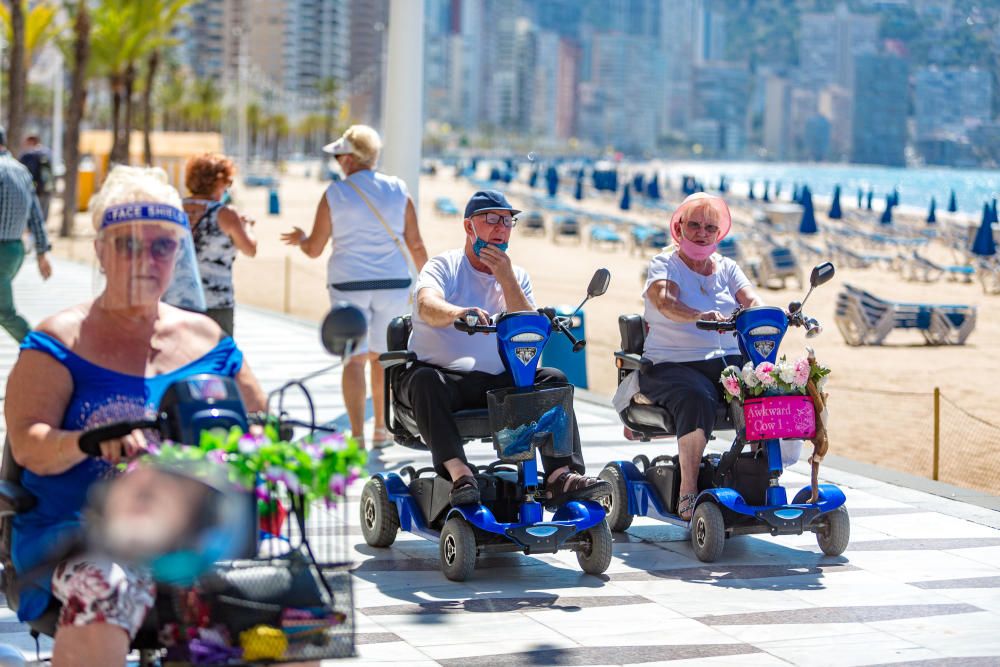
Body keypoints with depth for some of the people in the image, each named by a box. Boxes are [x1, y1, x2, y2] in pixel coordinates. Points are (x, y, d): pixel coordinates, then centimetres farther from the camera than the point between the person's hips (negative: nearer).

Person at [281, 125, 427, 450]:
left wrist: (300, 238, 21)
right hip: (392, 285, 2)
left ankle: (357, 436, -11)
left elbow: (314, 249, -1)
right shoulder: (398, 191, 1)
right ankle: (381, 430, 25)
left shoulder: (334, 194, -5)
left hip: (349, 285, -2)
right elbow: (416, 245, 2)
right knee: (381, 356, 17)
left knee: (355, 359, 0)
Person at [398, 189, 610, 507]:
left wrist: (506, 279, -11)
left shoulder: (517, 276, 14)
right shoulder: (444, 266, 1)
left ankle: (562, 477, -28)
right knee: (425, 380, -36)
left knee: (552, 378, -18)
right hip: (443, 375, -4)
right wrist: (459, 313, -45)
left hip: (496, 383, 4)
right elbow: (427, 306, -22)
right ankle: (459, 475, -47)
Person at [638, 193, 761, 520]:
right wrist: (699, 316, -40)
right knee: (698, 399, -36)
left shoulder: (727, 268, 18)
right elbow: (664, 300, -19)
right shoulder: (664, 264, 4)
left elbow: (751, 300, 0)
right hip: (672, 364, -4)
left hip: (728, 360, 4)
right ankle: (688, 492, -29)